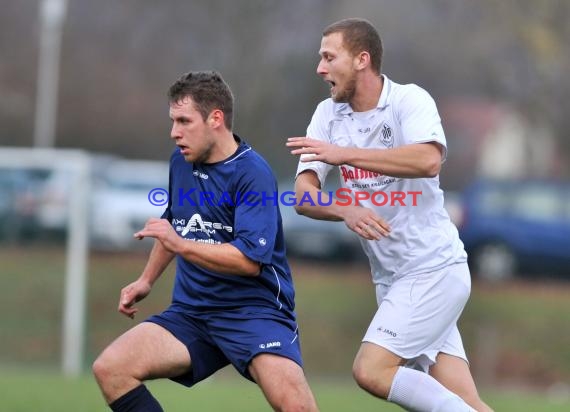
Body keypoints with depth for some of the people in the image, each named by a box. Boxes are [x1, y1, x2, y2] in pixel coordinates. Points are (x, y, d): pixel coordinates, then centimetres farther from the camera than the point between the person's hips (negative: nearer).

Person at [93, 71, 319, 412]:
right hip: (192, 312, 7)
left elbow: (250, 260, -22)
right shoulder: (181, 162, 10)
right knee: (110, 369, -15)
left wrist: (180, 245, -23)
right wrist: (147, 280, 32)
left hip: (255, 308, -7)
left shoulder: (253, 174, -13)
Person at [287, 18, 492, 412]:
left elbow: (429, 159, -31)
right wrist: (346, 210, -23)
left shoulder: (410, 100, -10)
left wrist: (345, 154, -31)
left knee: (371, 371, -19)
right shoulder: (329, 114, 6)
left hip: (433, 268, -6)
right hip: (391, 277, 6)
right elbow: (304, 196, -2)